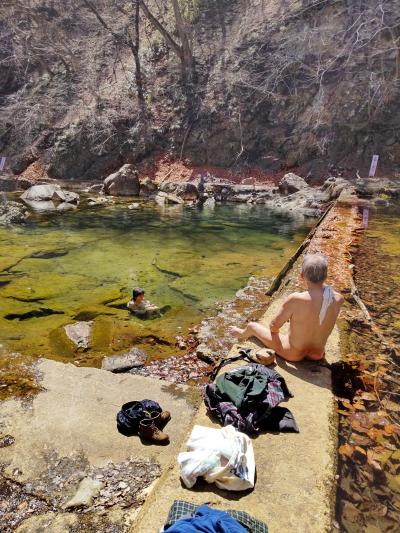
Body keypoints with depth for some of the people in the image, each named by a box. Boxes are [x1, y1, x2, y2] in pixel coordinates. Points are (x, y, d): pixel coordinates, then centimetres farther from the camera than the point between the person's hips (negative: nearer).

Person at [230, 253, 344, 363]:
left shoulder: (295, 300, -32)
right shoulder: (338, 299, -19)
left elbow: (273, 327, -14)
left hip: (293, 355, -4)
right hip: (318, 355, 4)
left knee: (252, 326, 21)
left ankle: (242, 334, 56)